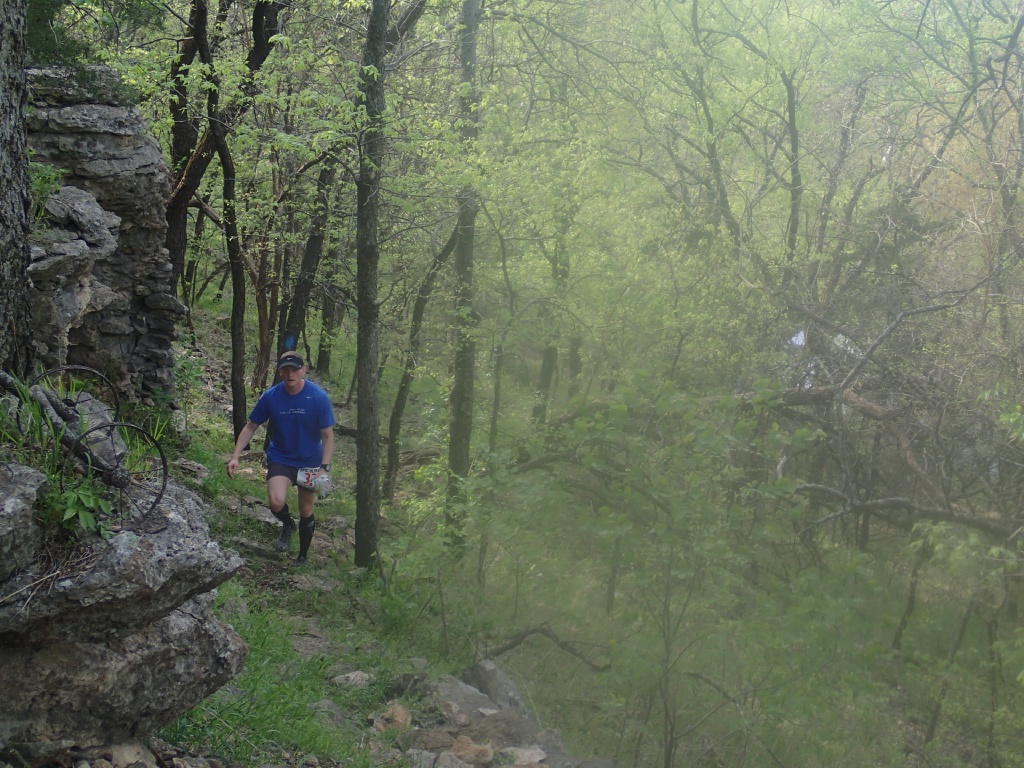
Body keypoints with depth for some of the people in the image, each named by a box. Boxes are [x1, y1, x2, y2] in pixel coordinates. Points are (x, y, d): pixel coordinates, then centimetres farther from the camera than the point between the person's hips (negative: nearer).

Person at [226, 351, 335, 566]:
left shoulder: (319, 397, -17)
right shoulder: (270, 397, -13)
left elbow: (327, 435, -10)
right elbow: (251, 427, -2)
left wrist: (324, 468, -20)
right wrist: (235, 456, -11)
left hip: (310, 461, 0)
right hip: (280, 458, 0)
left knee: (306, 512, 11)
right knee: (277, 502, -24)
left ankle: (302, 557, 34)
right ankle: (287, 525, 12)